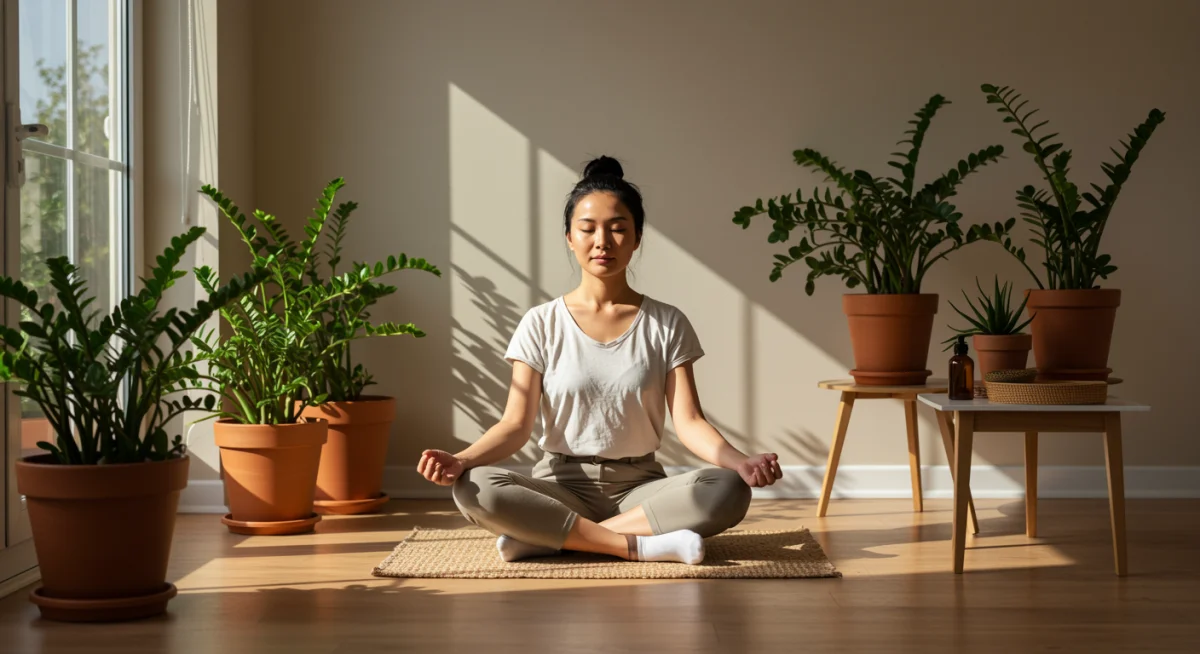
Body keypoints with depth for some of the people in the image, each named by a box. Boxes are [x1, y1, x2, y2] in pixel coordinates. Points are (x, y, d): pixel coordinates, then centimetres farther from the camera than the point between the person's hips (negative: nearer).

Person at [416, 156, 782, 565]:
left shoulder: (666, 324, 2)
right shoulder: (541, 324, 1)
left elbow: (688, 422, -6)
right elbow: (516, 424, -5)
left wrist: (740, 462, -28)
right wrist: (460, 460, -26)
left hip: (639, 486, 1)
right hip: (562, 484, -1)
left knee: (727, 490, -30)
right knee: (474, 489, -32)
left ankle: (547, 536, -27)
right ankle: (640, 546, -29)